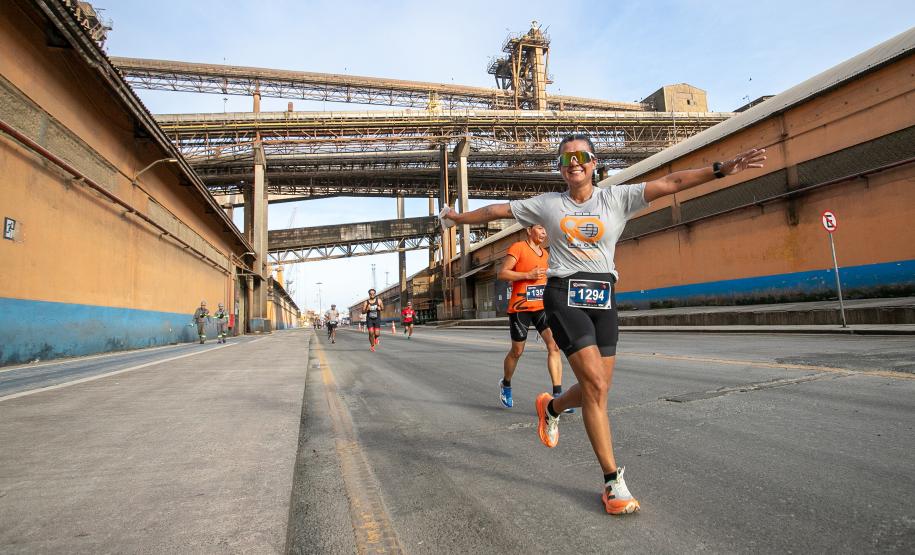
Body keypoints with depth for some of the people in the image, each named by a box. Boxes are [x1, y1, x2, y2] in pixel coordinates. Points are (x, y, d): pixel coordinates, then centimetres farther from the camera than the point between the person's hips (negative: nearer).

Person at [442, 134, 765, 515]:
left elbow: (670, 183, 0)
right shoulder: (547, 204, 8)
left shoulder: (617, 198, 8)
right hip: (564, 297, -3)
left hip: (603, 298, 3)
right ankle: (613, 481, 1)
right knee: (596, 387, -13)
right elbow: (498, 210, 16)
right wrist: (459, 218, 22)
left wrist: (722, 168, -8)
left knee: (595, 390, 5)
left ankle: (551, 407, 40)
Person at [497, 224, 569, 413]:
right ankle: (506, 385, 34)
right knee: (517, 351, 8)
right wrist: (528, 275, -19)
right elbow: (502, 273, -13)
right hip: (520, 308, -5)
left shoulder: (545, 254, 16)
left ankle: (557, 394, -10)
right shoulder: (518, 248, -6)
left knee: (554, 345, -11)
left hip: (541, 307, 6)